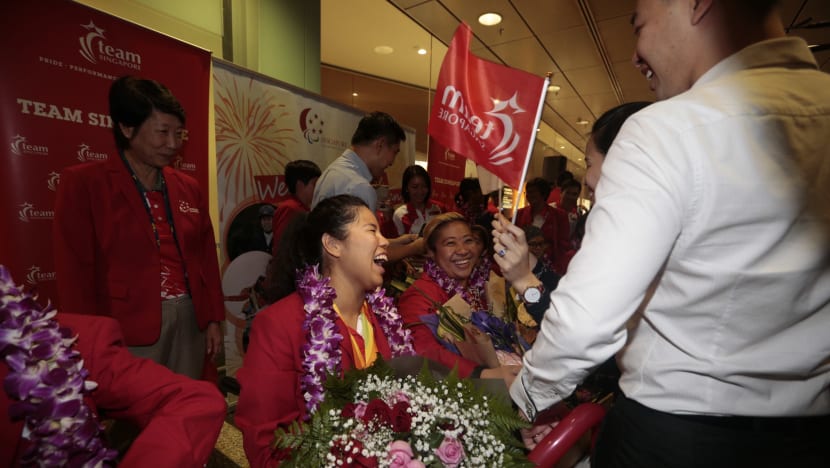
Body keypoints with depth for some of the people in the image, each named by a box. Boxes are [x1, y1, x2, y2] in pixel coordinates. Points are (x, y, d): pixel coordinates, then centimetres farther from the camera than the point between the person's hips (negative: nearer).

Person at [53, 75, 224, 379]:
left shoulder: (188, 187, 8)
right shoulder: (83, 183, -5)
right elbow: (75, 272, -7)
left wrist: (213, 319, 8)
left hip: (190, 321, 4)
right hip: (129, 330, -4)